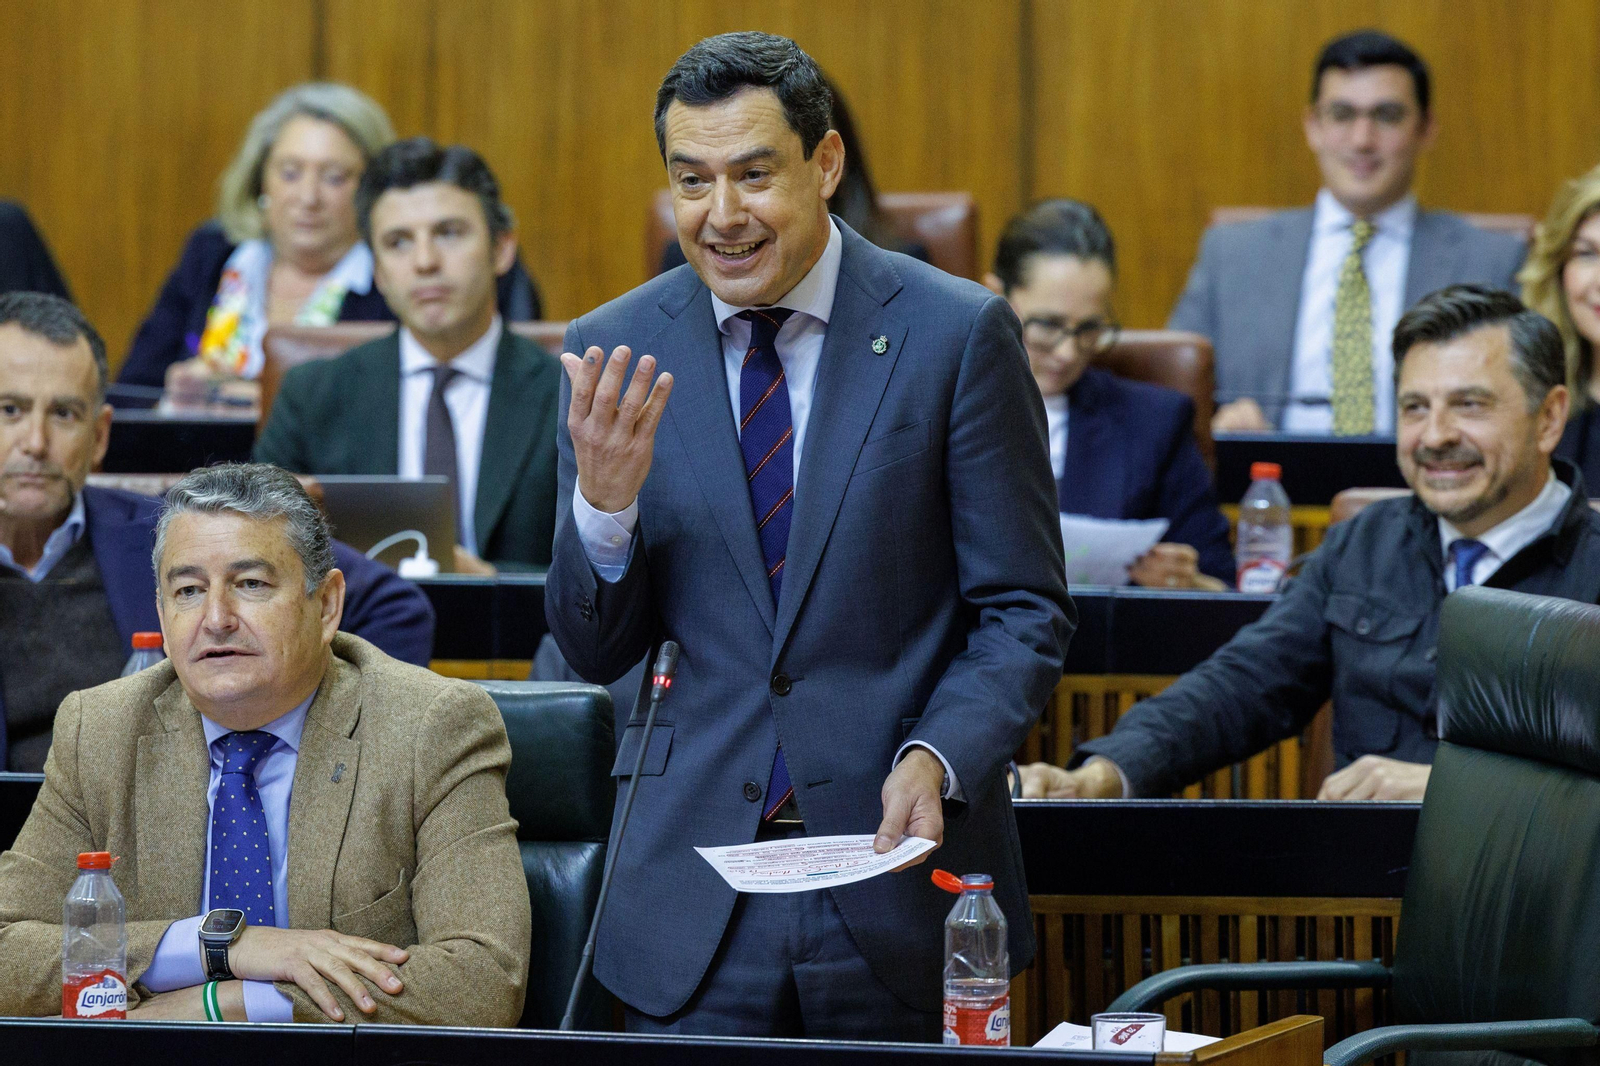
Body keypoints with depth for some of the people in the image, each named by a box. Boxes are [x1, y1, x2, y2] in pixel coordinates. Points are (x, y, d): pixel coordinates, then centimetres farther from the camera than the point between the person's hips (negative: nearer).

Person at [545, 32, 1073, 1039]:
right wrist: (603, 504, -13)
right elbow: (597, 651, 6)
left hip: (901, 886, -2)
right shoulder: (614, 351, 4)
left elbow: (1027, 613, -1)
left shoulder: (956, 334, -3)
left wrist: (937, 759, -17)